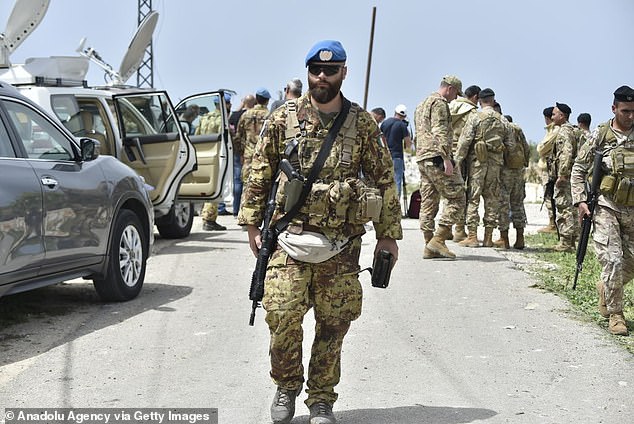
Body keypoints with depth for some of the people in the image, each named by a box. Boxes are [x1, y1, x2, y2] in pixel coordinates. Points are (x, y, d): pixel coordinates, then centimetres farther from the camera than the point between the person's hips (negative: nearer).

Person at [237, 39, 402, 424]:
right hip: (290, 238, 0)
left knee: (333, 325, 3)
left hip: (342, 244, 1)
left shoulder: (363, 124, 5)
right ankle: (286, 386, 16)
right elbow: (259, 175, 9)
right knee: (283, 316, -9)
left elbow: (384, 180, 8)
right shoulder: (282, 120, 4)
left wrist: (388, 234, 6)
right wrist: (252, 224, 4)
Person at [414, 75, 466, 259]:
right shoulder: (439, 103, -6)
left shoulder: (421, 105, 25)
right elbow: (439, 132, -18)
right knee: (456, 198, -7)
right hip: (437, 157, -10)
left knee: (428, 203, 8)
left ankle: (430, 247, 6)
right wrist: (447, 159, -22)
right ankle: (438, 240, -15)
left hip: (422, 159, 10)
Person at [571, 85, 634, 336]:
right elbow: (578, 169, 5)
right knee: (613, 260, -13)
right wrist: (580, 200, -5)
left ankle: (605, 288, 37)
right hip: (605, 207, -4)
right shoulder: (599, 136, -2)